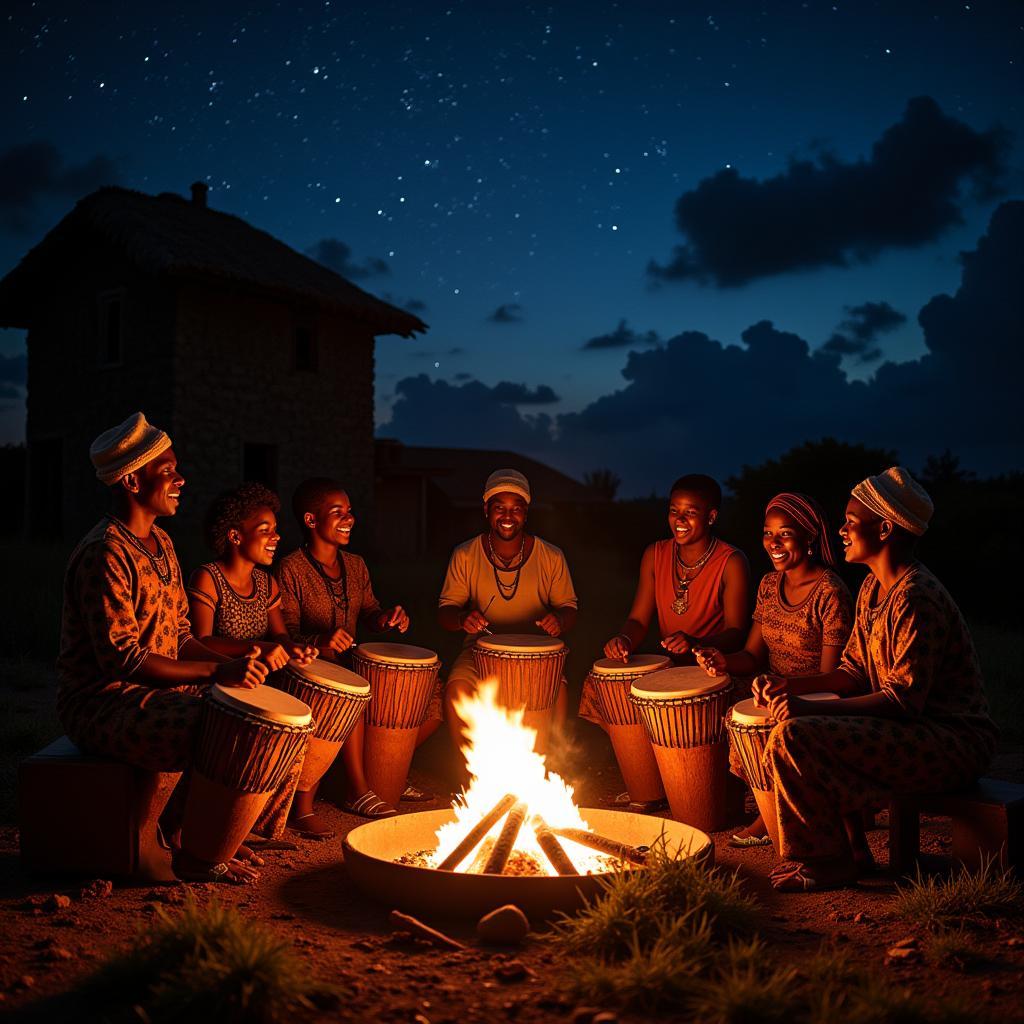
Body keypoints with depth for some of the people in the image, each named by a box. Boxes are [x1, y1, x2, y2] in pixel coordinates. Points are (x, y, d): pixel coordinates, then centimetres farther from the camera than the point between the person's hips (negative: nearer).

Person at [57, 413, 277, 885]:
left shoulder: (161, 545, 12)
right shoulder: (104, 554, -20)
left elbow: (180, 638, 14)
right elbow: (121, 659, -26)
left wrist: (233, 665, -5)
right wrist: (218, 672, -29)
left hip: (156, 689, 9)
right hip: (102, 703, -9)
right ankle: (192, 856, -6)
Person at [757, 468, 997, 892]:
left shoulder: (916, 598, -21)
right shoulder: (873, 587, 11)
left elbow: (903, 701, -25)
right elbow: (855, 673, 13)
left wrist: (811, 709, -29)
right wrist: (792, 685, -2)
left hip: (953, 742, -11)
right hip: (914, 729, 11)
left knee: (793, 736, -24)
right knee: (787, 720, 11)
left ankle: (827, 862, -5)